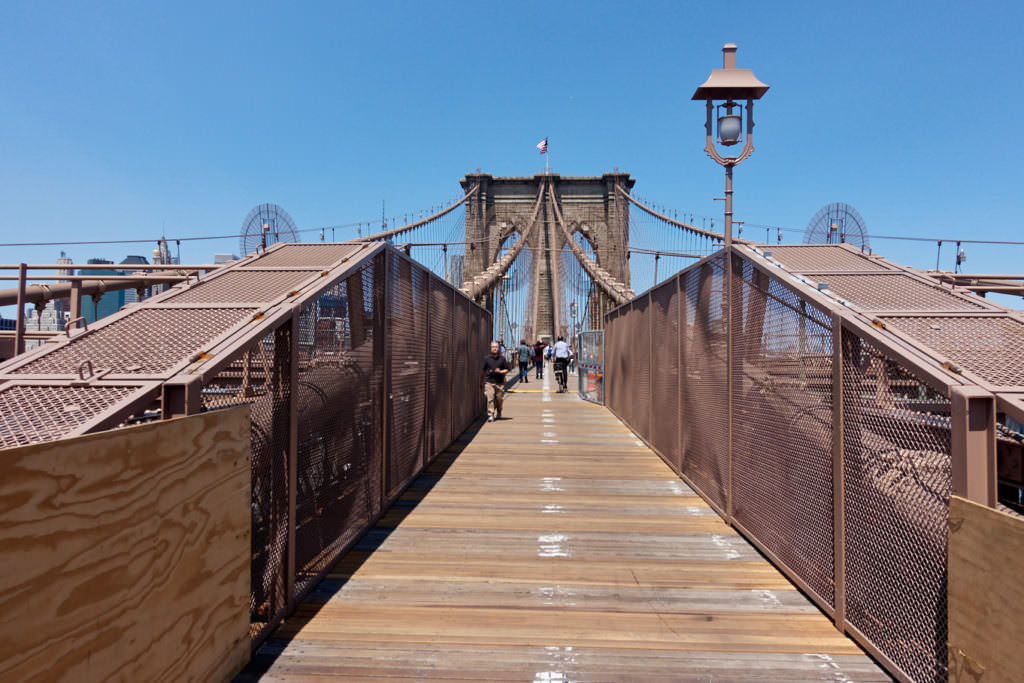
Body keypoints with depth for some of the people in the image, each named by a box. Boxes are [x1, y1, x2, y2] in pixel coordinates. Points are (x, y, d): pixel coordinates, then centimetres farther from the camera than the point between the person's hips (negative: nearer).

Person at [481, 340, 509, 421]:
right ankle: (490, 416, -8)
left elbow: (506, 370, 10)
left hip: (500, 382, 1)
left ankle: (498, 414, 33)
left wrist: (500, 372, -11)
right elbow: (483, 371, 9)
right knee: (490, 399, -10)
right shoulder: (487, 358, 3)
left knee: (499, 399, 9)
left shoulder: (502, 358, 5)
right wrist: (481, 382, 12)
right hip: (489, 382, -1)